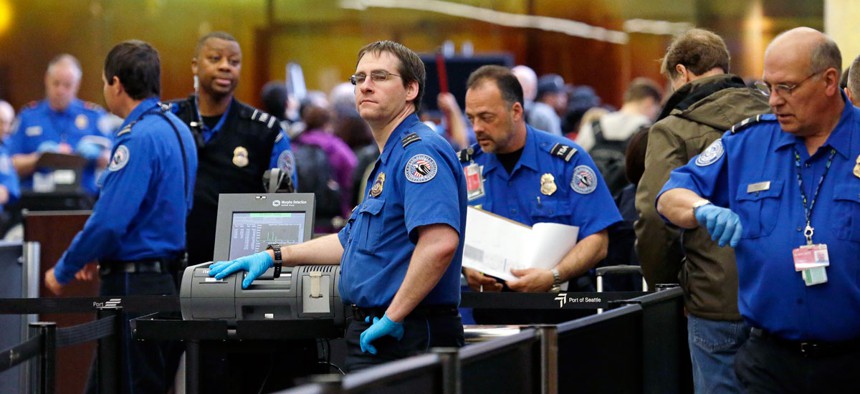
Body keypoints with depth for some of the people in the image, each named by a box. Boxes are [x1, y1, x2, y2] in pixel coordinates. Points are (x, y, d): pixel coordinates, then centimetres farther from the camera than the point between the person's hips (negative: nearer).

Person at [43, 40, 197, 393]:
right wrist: (97, 255, 21)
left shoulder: (138, 138, -18)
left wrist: (63, 271, -9)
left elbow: (109, 221, -22)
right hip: (168, 277, 9)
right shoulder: (176, 128, 11)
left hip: (133, 284, -9)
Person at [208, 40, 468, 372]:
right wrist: (273, 256, 28)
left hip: (405, 337, -10)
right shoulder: (389, 160, 21)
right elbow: (353, 241, 31)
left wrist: (391, 317, -25)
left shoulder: (421, 151, -14)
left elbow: (439, 242, -29)